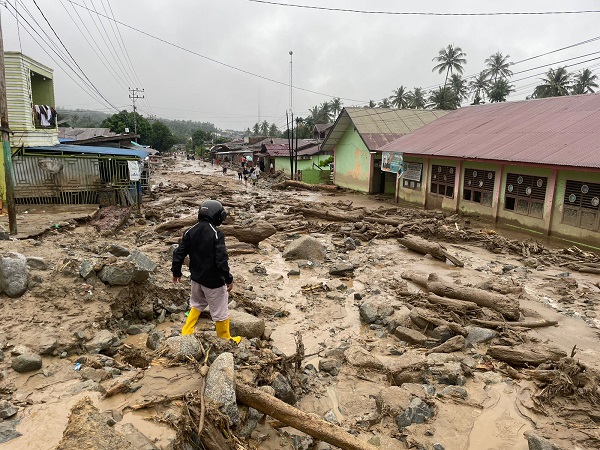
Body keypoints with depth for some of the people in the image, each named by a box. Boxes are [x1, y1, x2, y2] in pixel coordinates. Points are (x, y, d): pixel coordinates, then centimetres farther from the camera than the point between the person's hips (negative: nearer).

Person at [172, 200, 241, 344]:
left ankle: (186, 333, 31)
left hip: (196, 278, 6)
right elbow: (222, 259, -24)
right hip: (213, 281, -6)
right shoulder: (216, 234, -20)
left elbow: (179, 253, 2)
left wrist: (176, 272, 15)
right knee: (220, 311, 10)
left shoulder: (191, 231, -2)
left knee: (197, 304, 29)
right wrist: (228, 279, -15)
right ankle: (225, 339, 26)